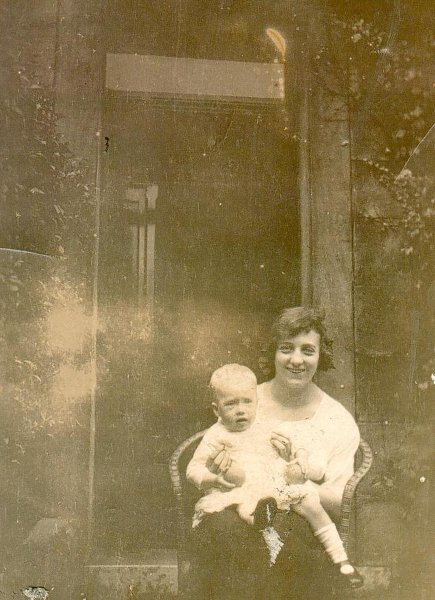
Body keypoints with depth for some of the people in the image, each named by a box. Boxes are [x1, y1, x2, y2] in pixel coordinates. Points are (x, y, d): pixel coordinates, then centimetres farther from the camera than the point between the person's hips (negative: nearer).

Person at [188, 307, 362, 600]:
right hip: (238, 512, 2)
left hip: (301, 526, -1)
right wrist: (222, 458, -9)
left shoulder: (339, 422, 6)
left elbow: (338, 505, -2)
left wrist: (291, 465, -14)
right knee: (220, 525, -33)